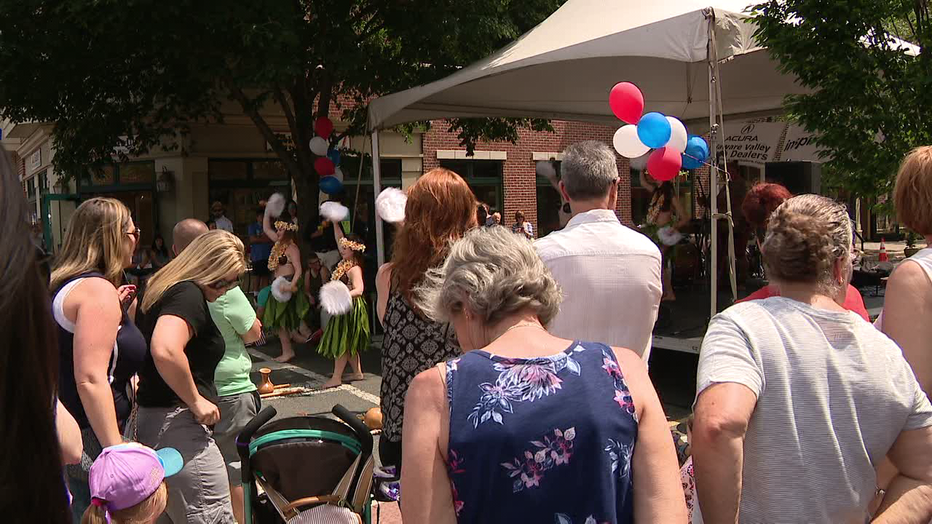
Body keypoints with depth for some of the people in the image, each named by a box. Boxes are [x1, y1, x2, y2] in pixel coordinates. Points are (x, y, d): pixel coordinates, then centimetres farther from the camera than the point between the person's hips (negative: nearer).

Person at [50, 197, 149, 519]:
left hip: (67, 433, 10)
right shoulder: (99, 290, -17)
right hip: (89, 442, -10)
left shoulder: (65, 285, 13)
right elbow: (91, 379, -24)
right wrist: (118, 453, -26)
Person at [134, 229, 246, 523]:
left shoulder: (161, 290, 16)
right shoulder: (189, 294, -15)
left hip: (148, 419, 11)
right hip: (176, 427, -11)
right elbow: (166, 351, -32)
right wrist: (195, 401, -21)